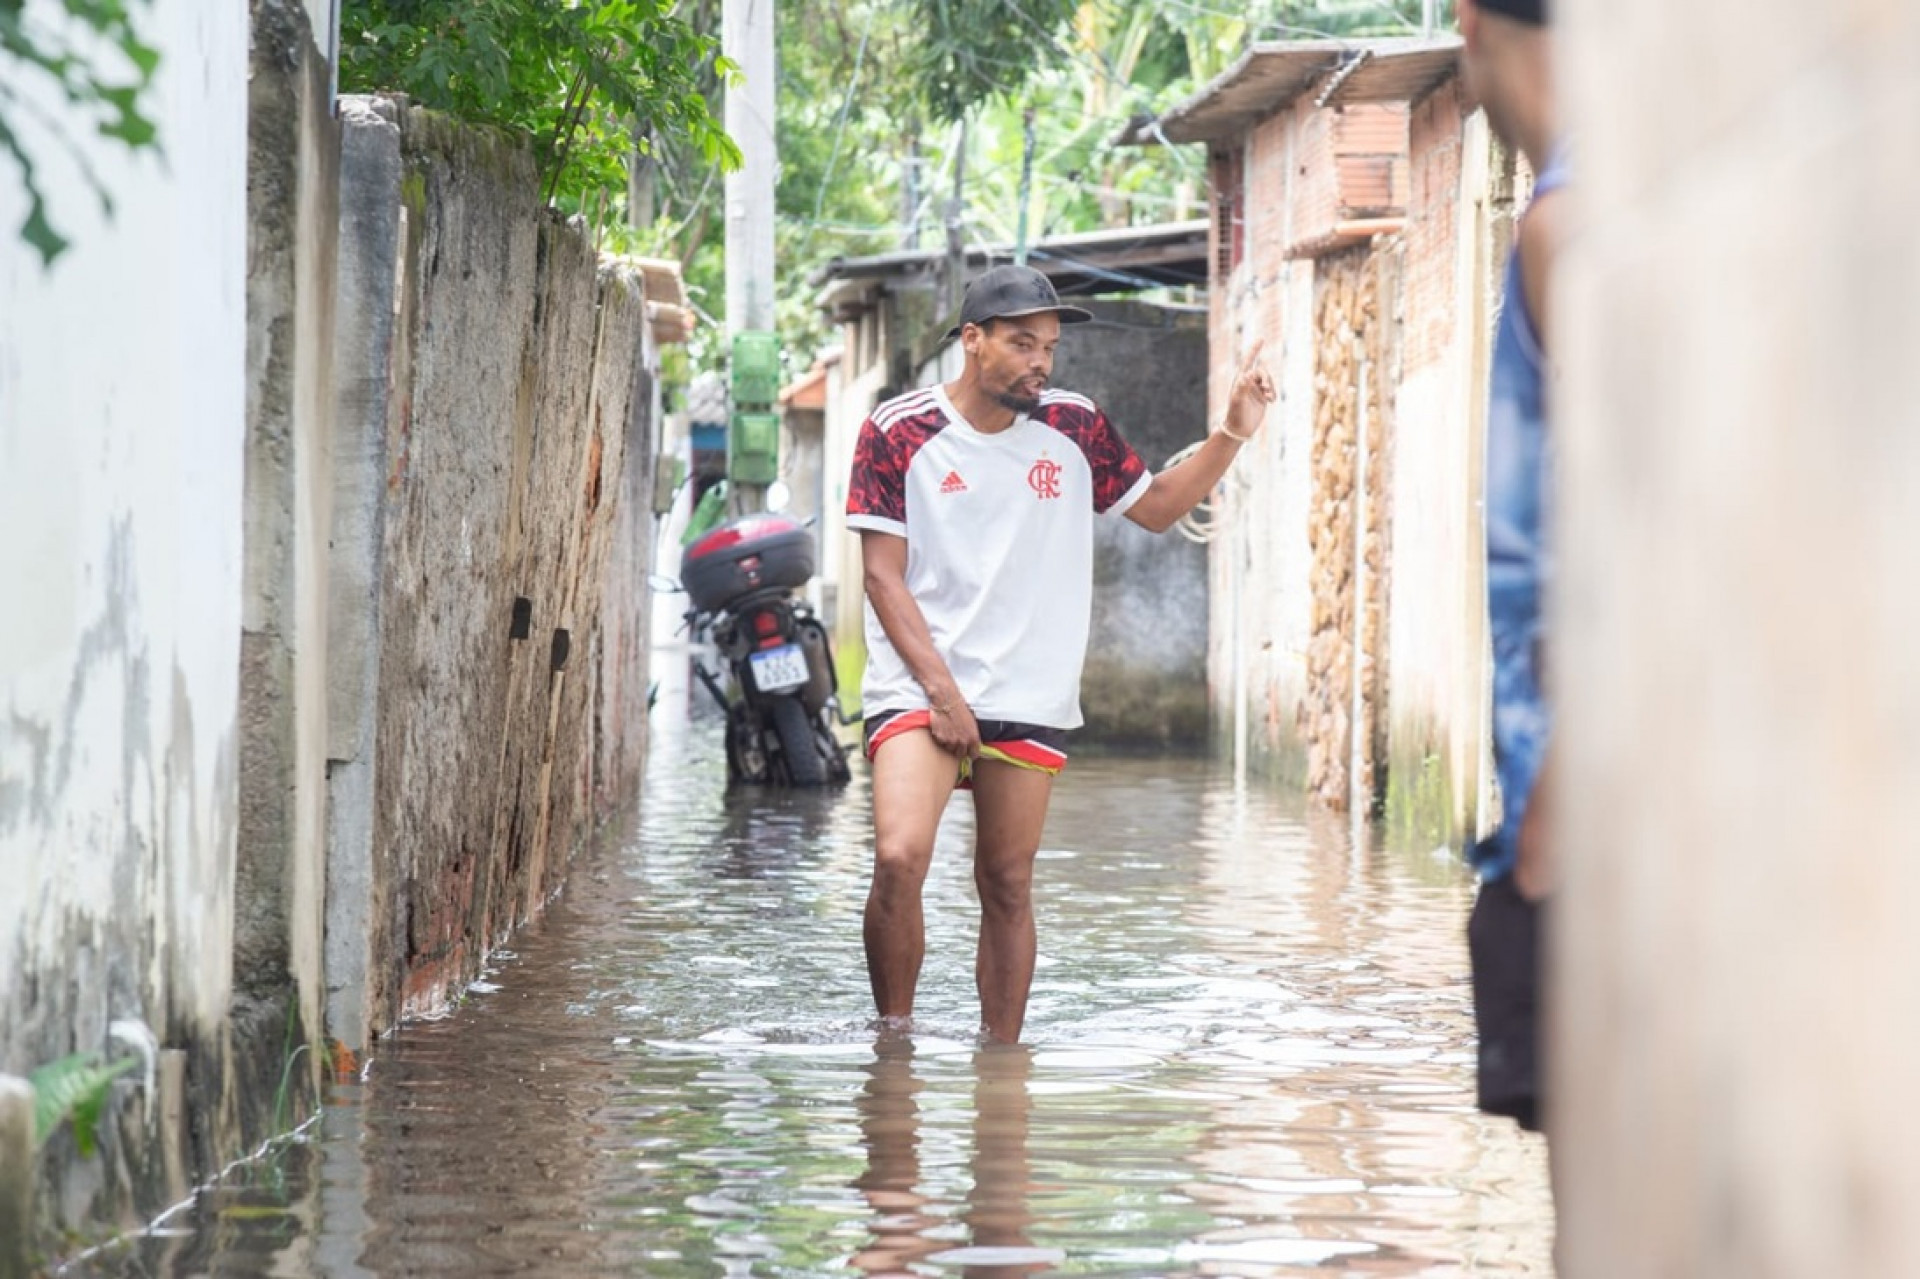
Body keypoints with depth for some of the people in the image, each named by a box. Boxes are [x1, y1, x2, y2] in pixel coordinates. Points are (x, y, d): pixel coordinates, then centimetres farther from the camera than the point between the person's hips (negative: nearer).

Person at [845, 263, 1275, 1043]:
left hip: (1029, 699, 3)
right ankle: (893, 1035, -5)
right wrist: (941, 689, -11)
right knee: (900, 860, -20)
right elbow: (883, 575, -4)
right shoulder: (898, 433, -3)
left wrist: (1232, 435, 6)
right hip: (917, 690, -3)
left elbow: (1157, 507, 21)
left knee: (1008, 888, 4)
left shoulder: (1074, 428, 8)